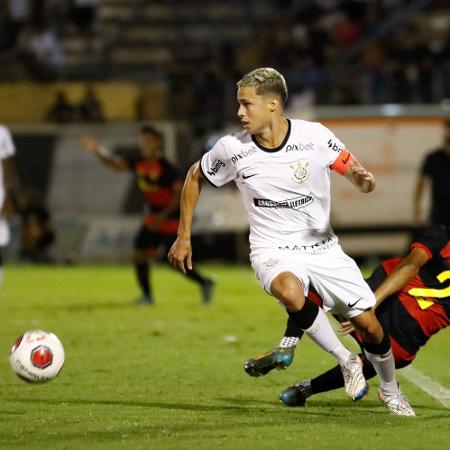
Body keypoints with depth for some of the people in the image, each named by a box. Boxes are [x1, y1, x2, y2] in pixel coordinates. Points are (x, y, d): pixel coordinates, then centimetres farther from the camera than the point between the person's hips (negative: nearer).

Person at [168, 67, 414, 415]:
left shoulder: (315, 136, -12)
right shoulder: (233, 149, -9)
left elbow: (356, 173, -4)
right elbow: (195, 178, 9)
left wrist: (363, 179, -29)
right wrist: (184, 237, 8)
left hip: (322, 247, 1)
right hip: (273, 252, -1)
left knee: (368, 324, -3)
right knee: (289, 291, -37)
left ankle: (390, 390, 29)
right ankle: (346, 361, -15)